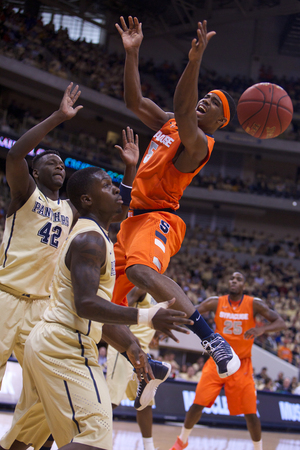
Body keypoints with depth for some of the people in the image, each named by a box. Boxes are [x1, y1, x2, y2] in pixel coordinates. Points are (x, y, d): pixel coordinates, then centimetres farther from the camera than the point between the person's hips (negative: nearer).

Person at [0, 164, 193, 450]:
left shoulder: (90, 236, 22)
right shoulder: (90, 239, -12)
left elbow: (94, 314, 23)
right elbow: (85, 305, -24)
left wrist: (130, 346, 15)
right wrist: (146, 317, -29)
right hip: (64, 348, -11)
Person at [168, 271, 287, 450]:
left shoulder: (254, 304, -8)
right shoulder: (216, 302, -4)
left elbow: (281, 323, -12)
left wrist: (262, 329, -32)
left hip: (242, 365, -1)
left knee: (250, 412, -4)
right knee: (198, 404, -4)